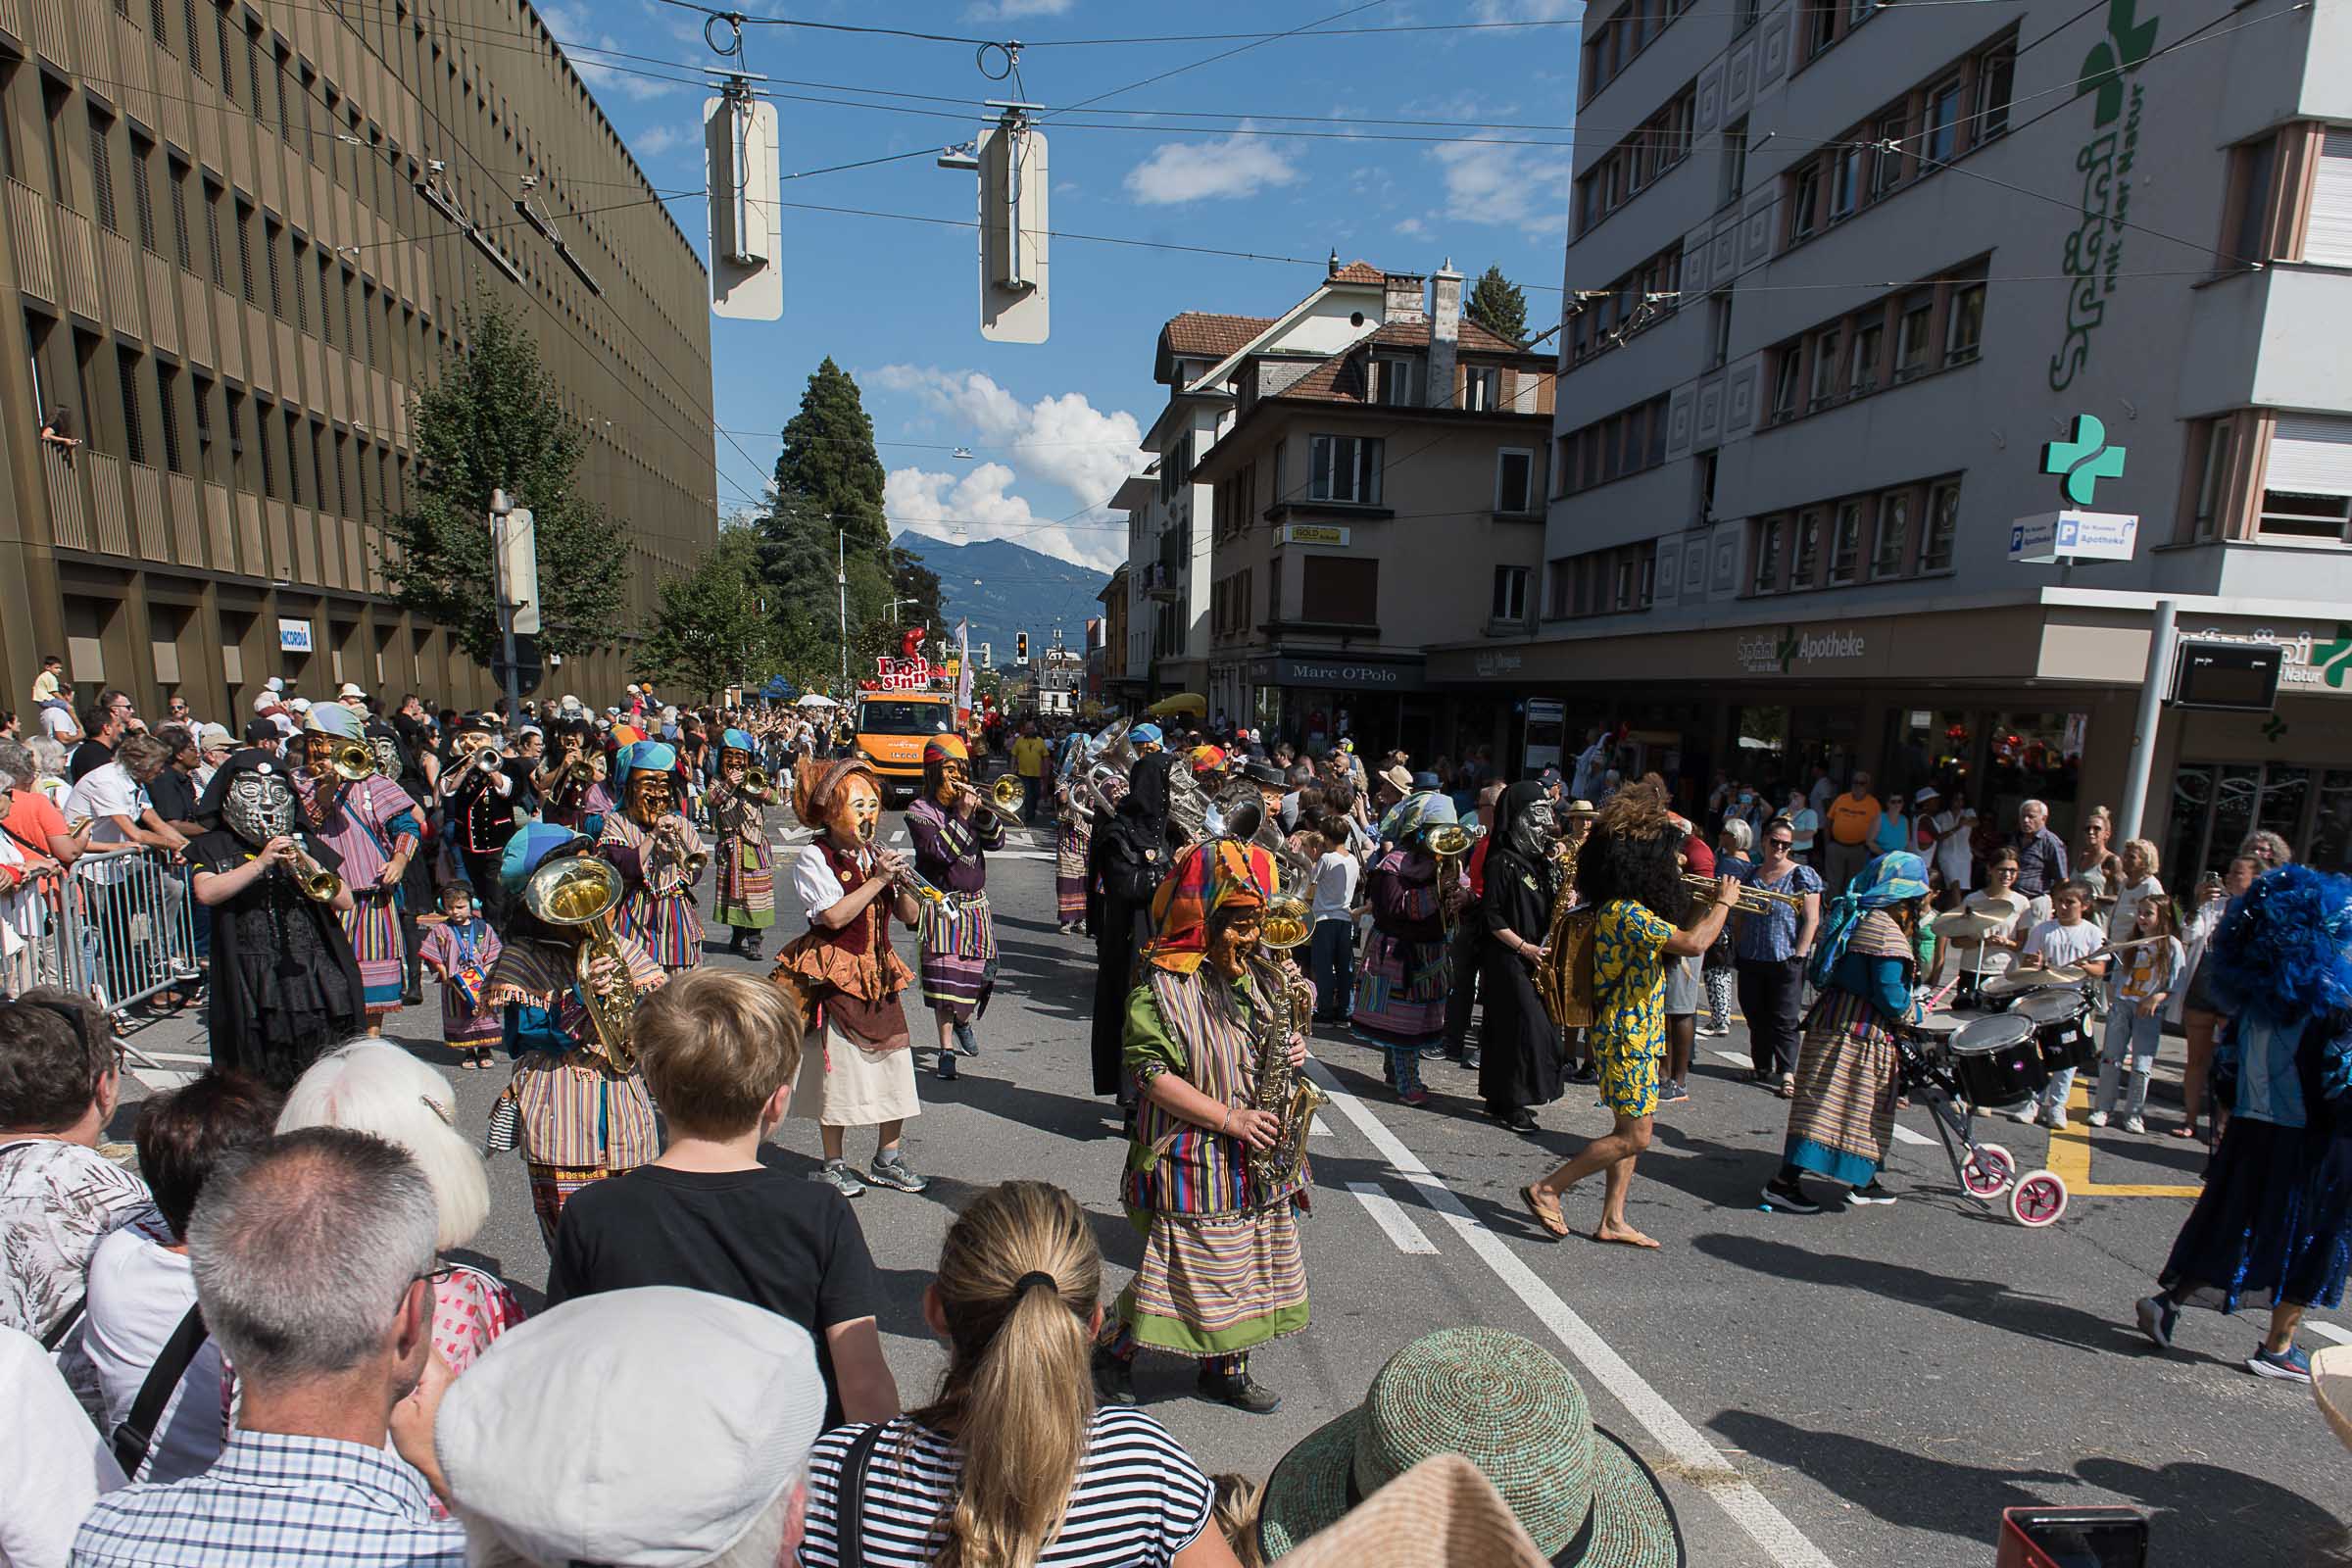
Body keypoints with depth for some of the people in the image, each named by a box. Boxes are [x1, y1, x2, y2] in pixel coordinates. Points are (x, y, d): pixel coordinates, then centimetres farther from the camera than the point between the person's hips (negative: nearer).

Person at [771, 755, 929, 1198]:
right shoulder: (813, 858, -8)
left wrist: (901, 884, -11)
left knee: (895, 1060, 7)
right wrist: (878, 880, -20)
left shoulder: (878, 854, 9)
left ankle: (887, 1158, 22)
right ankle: (833, 1164, 20)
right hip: (835, 976, -6)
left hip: (879, 974, 6)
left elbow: (910, 917, 8)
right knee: (839, 1067, 2)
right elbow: (834, 916, -22)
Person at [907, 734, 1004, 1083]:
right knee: (945, 974, -9)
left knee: (978, 972, 9)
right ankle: (947, 1049, 0)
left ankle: (964, 1022, 39)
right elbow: (941, 850, -19)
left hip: (976, 903, 5)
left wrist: (981, 811, -11)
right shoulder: (920, 810, -5)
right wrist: (961, 815, -20)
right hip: (942, 905, -5)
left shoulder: (969, 801, 10)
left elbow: (996, 840, 2)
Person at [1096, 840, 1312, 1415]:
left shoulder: (1259, 974, 5)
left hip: (1257, 1159, 7)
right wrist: (1229, 1117, -21)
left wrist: (1292, 1050, -4)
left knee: (1243, 1261, 16)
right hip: (1193, 1159, -7)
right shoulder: (1162, 987, -17)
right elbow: (1153, 1074, -20)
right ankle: (1115, 1354, 24)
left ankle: (1225, 1367, 35)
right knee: (1185, 1265, 1)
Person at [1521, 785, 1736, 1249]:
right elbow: (1692, 943, -32)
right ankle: (1546, 1190, 5)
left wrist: (1710, 904, 16)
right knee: (1633, 1136, -3)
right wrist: (1722, 902, -16)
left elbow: (1678, 935, 29)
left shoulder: (1631, 909, 10)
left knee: (1629, 1131, 14)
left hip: (1635, 1035, 10)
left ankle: (1613, 1220, 23)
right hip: (1625, 1036, -10)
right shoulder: (1625, 913, -23)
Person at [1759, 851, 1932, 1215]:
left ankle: (1861, 1182, 29)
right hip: (1859, 1033, -10)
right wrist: (1913, 1015, 1)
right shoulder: (1886, 931, -16)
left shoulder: (1852, 917, 13)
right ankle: (1784, 1182, -6)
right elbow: (1889, 993, -19)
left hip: (1832, 1019, 10)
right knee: (1828, 1107, -7)